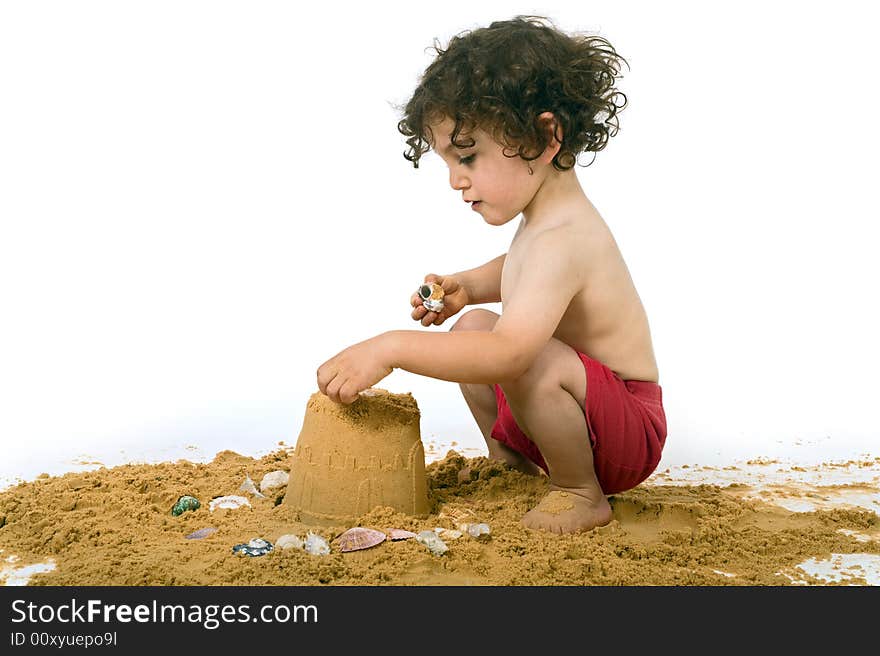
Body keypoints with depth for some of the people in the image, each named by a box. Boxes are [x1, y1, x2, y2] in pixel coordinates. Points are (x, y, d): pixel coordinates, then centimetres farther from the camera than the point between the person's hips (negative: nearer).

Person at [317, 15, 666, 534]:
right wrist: (465, 287, 5)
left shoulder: (561, 240, -31)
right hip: (565, 405, 10)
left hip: (630, 431, -9)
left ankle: (581, 494, -11)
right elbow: (516, 269, 25)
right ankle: (509, 458, 19)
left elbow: (510, 352, -44)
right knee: (473, 327, 8)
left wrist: (391, 348, -43)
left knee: (531, 360, -37)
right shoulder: (544, 218, 2)